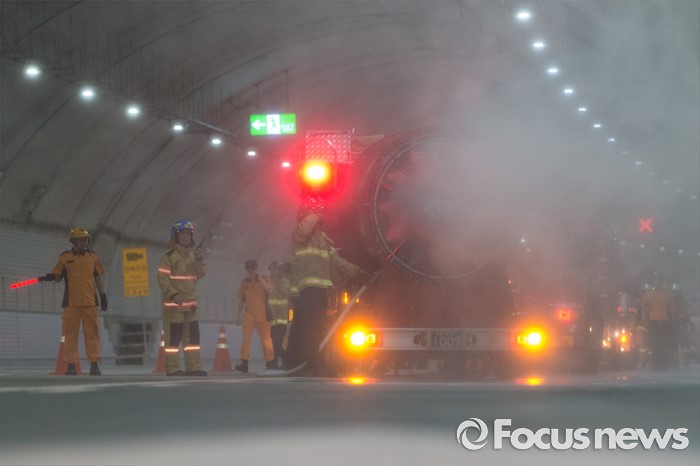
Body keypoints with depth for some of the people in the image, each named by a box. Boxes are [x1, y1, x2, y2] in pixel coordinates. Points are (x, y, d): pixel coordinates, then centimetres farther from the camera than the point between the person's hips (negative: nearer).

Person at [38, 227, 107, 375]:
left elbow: (98, 278, 15)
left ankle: (94, 364, 4)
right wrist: (49, 277, -17)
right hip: (71, 302, -2)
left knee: (92, 333, 0)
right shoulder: (65, 257, 5)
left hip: (90, 302, 2)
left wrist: (103, 295, 11)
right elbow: (57, 276, 5)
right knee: (71, 333, -1)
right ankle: (70, 365, 3)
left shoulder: (93, 256, 11)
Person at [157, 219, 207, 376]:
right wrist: (174, 295, -22)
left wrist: (200, 261, -8)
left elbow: (201, 275, 8)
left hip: (190, 302, 7)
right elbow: (163, 280, -12)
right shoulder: (168, 257, -8)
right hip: (173, 303, -7)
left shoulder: (193, 255, 13)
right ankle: (172, 368, -2)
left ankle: (194, 367, 12)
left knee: (193, 334, 7)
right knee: (174, 336, -6)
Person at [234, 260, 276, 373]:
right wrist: (238, 316, 13)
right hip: (248, 315, 2)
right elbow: (240, 300, 15)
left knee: (265, 339, 3)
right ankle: (244, 364, -12)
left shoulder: (264, 280, 3)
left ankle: (270, 363, 13)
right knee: (246, 339, -9)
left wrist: (260, 279, -18)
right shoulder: (244, 282, 10)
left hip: (262, 316, -2)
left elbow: (270, 290, -17)